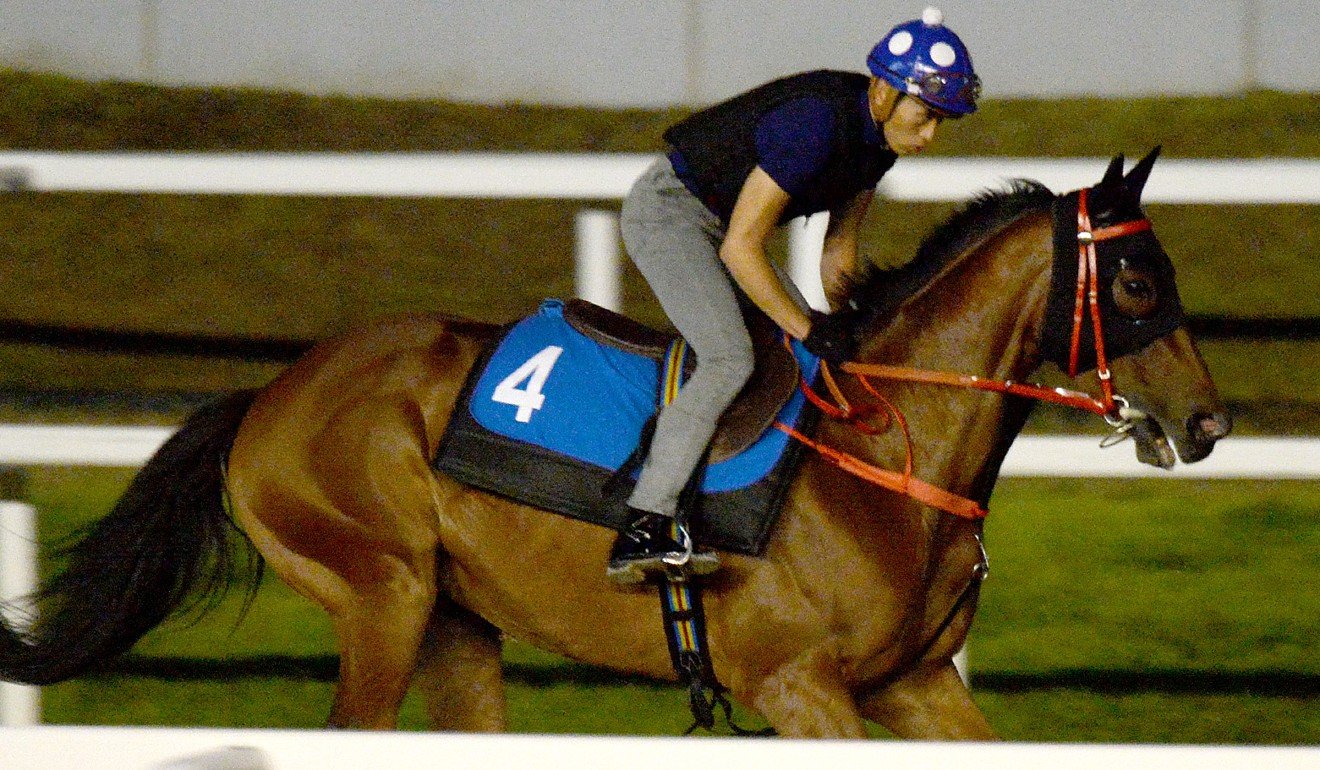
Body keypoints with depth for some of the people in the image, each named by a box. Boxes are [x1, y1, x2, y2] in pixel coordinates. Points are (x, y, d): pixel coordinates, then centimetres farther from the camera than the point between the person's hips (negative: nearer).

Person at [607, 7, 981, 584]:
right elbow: (741, 247, -29)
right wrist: (809, 330, -24)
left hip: (720, 225, 10)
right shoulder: (817, 122, -31)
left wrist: (842, 323, 2)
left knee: (815, 358, 7)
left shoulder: (879, 131, -3)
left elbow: (839, 244, 10)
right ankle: (643, 531, -34)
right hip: (666, 211, -10)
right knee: (729, 360, -26)